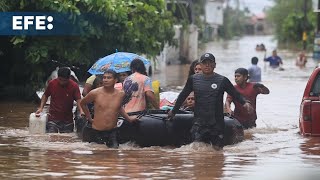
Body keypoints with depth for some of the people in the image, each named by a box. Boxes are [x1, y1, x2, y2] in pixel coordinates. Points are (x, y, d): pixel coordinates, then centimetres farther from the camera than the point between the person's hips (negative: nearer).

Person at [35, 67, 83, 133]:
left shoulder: (74, 86, -9)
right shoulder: (52, 83, -5)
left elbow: (78, 100, -14)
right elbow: (45, 96, 9)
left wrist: (81, 111, -32)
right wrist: (41, 108, -4)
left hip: (67, 120, 0)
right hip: (53, 119, 0)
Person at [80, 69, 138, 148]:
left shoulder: (120, 94, 2)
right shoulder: (95, 93, -8)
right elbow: (82, 103, 11)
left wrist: (128, 118, 19)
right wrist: (89, 118, 12)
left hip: (112, 132, 2)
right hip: (97, 132, -2)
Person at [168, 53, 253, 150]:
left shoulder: (222, 80, 0)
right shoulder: (193, 79, 6)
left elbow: (236, 94, -1)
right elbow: (183, 96, 17)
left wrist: (245, 102, -21)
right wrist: (173, 111, 23)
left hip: (217, 122, -1)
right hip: (199, 122, 1)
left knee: (218, 149, 1)